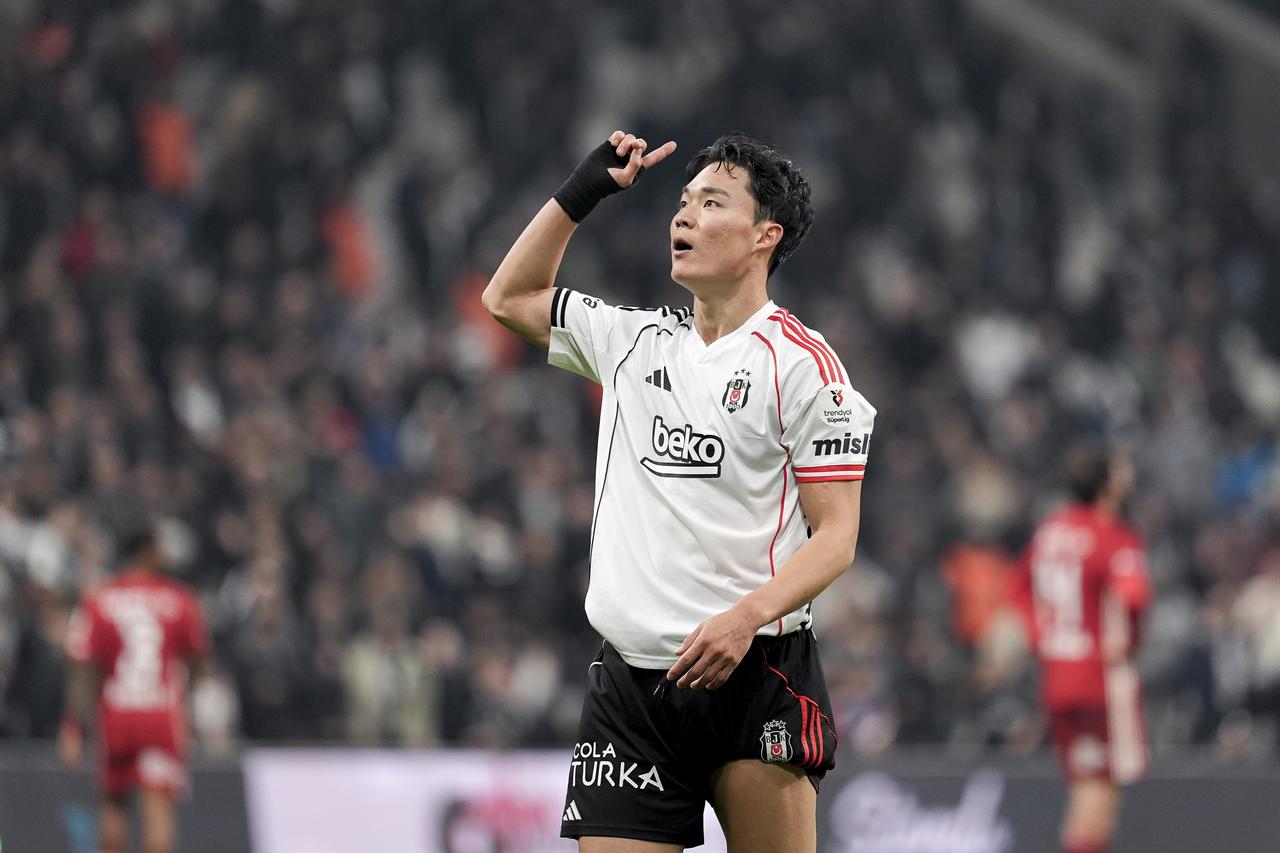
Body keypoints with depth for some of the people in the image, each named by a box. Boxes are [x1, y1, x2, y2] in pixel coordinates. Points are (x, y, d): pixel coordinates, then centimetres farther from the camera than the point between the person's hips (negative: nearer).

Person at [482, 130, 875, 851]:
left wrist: (746, 616, -21)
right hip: (630, 678, 5)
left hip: (753, 677, -5)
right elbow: (509, 298, 28)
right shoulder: (635, 340, 14)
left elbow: (836, 538, -6)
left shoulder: (801, 363, -3)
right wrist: (584, 191, 18)